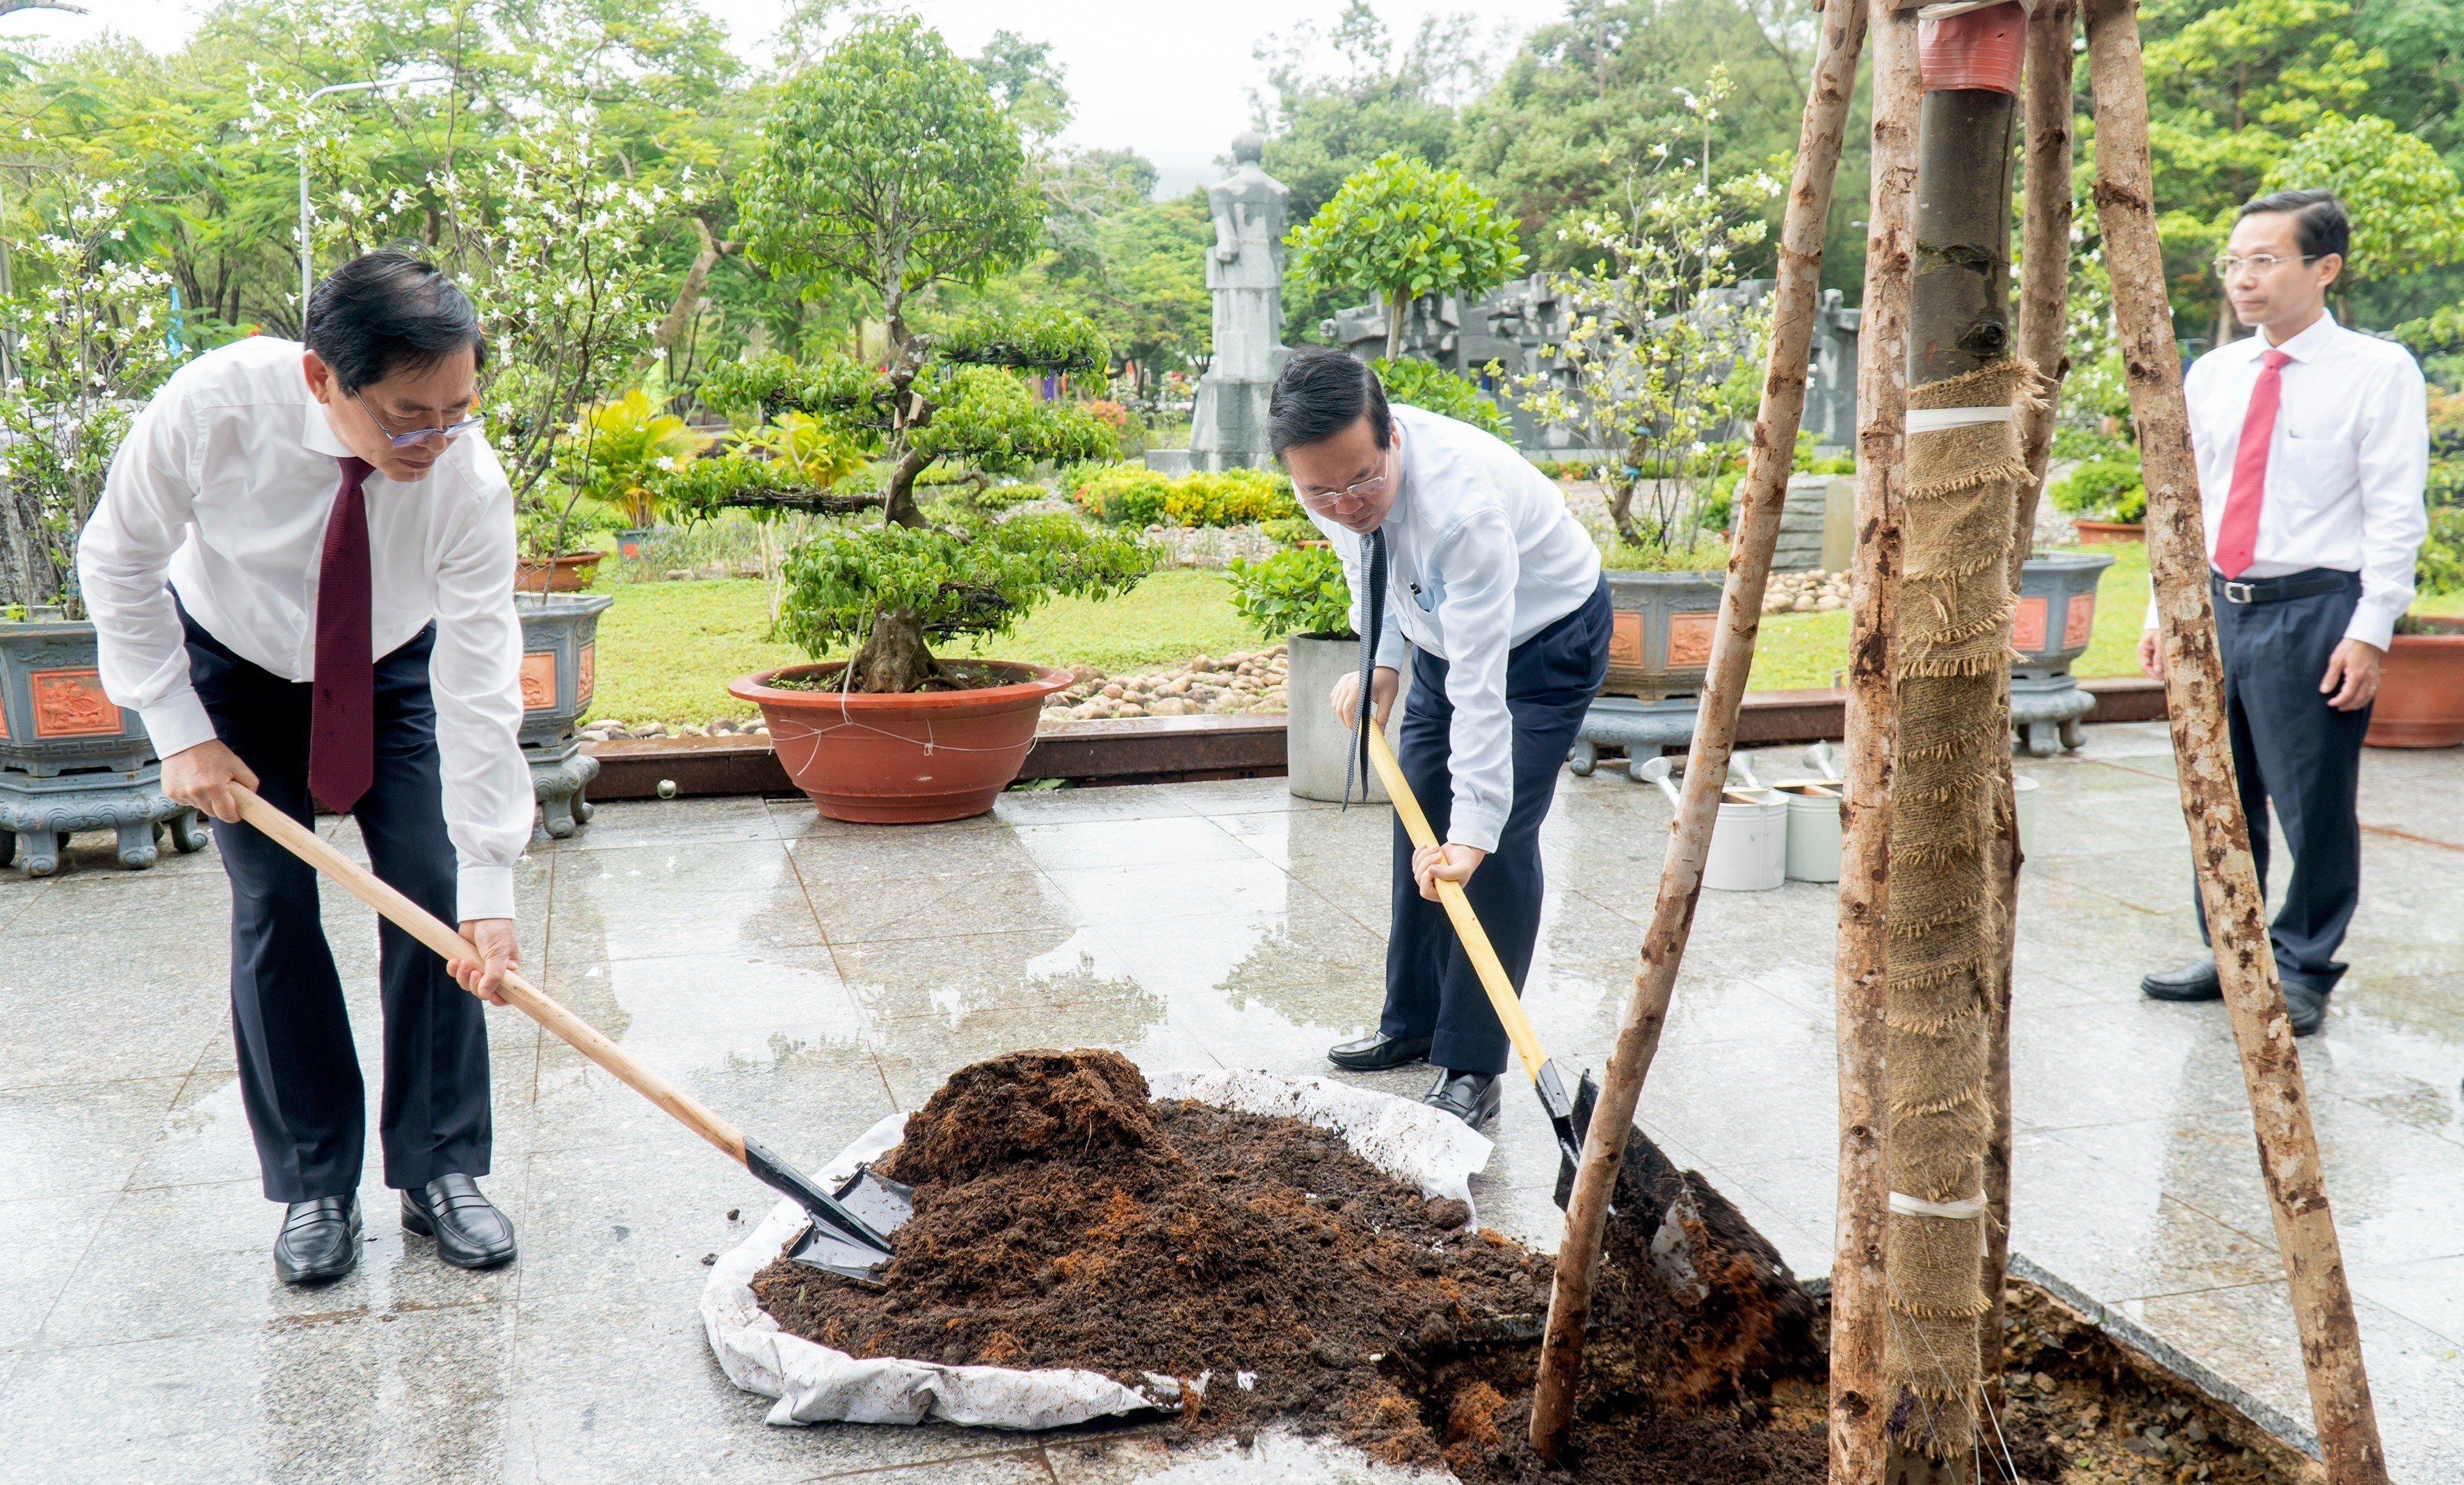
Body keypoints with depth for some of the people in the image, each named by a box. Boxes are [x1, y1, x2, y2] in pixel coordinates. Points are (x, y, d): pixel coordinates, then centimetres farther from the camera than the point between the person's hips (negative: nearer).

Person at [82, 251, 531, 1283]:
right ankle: (314, 1187, 7)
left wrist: (488, 888, -33)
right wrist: (179, 731, -19)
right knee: (272, 908, -5)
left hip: (391, 672, 1)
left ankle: (438, 1170, 4)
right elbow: (117, 561, -15)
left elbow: (480, 691, -31)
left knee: (433, 895, -8)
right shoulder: (212, 407, -34)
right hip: (235, 665, 0)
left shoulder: (469, 480, -33)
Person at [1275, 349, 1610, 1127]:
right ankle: (1412, 1024, 25)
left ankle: (1471, 1067, -6)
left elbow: (1481, 687, -42)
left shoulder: (1462, 501, -41)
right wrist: (1379, 663, -6)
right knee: (1418, 824, 9)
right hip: (1440, 635, 7)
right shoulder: (1331, 476, -20)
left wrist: (1473, 833, -45)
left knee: (1498, 844, -15)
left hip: (1545, 637, -7)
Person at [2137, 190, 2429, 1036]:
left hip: (2312, 611, -5)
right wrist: (2162, 609, 10)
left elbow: (2395, 514, -8)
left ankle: (2302, 974, 15)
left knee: (2314, 808, 0)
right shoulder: (2211, 375, 11)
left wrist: (2370, 631, -15)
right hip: (2217, 607, 6)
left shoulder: (2378, 372, -4)